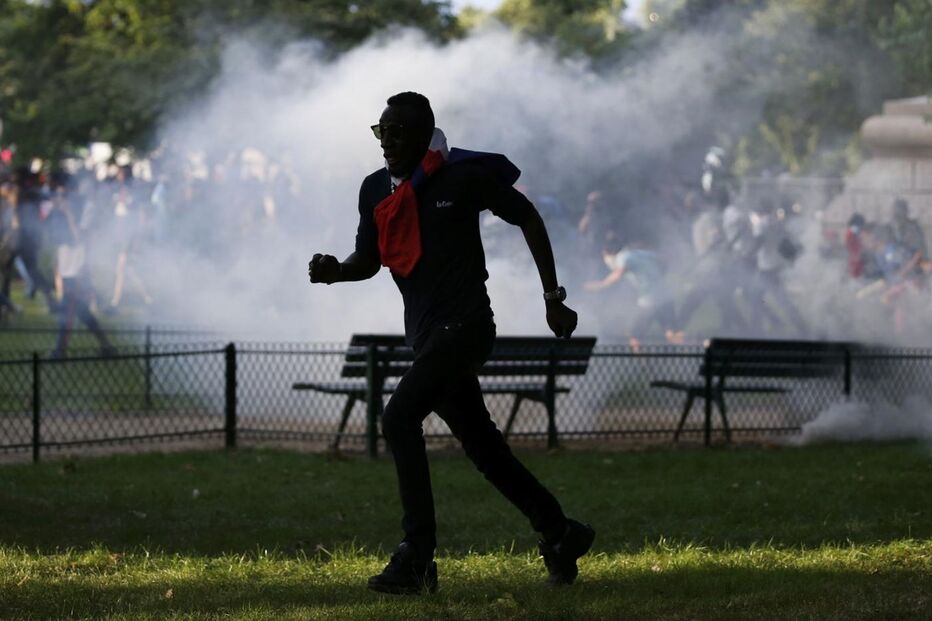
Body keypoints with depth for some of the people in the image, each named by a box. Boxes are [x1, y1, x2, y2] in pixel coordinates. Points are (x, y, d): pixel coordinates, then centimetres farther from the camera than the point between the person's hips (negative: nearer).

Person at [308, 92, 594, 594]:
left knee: (399, 418, -22)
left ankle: (416, 556, -20)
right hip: (425, 332, 7)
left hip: (464, 324, -7)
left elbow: (528, 219, 0)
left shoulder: (463, 177, -10)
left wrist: (553, 299, 1)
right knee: (482, 446, 12)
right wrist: (334, 271, -7)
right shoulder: (376, 190, 8)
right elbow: (368, 261, 16)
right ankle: (559, 535, 28)